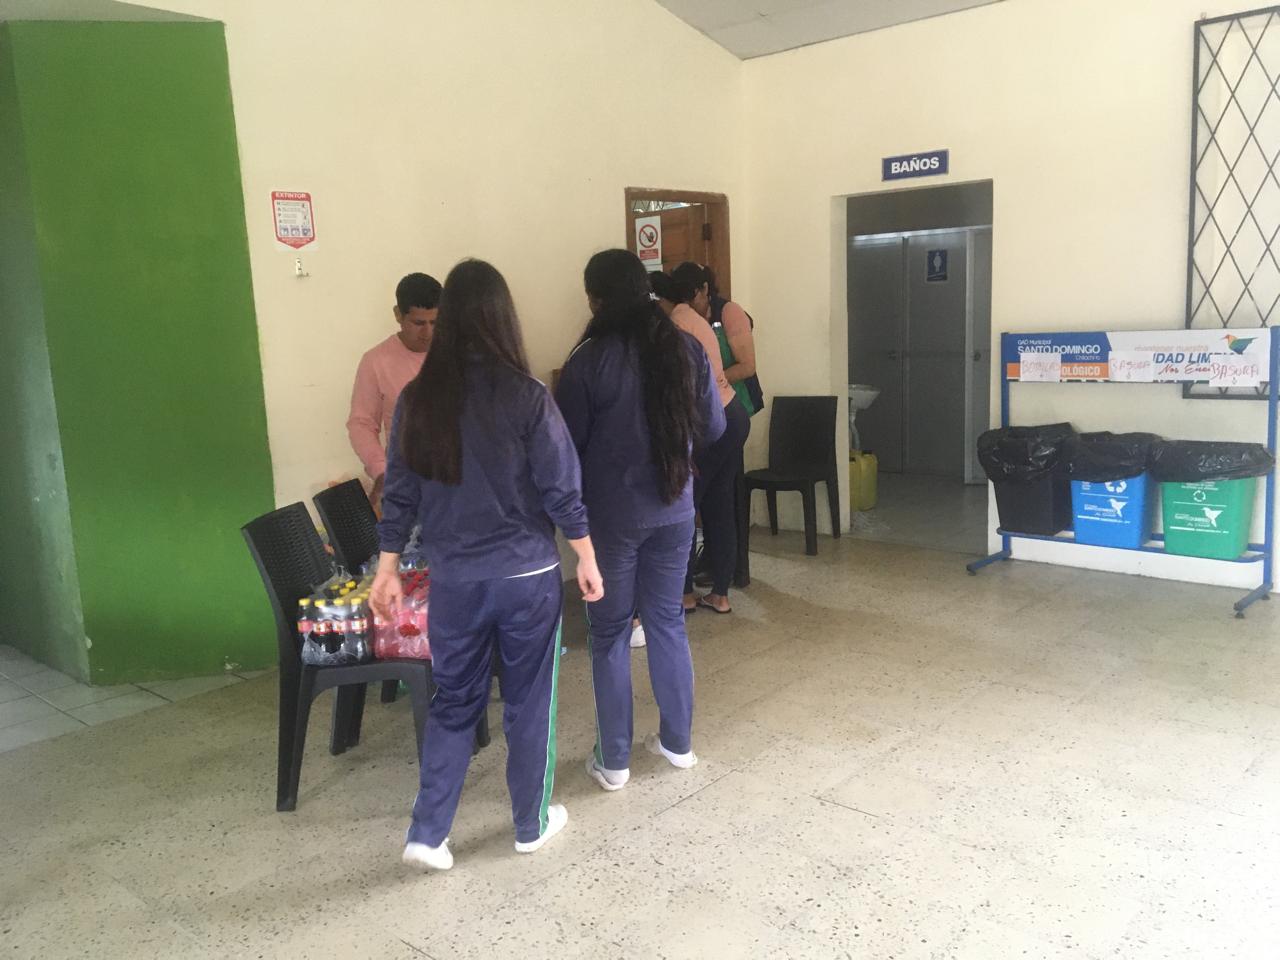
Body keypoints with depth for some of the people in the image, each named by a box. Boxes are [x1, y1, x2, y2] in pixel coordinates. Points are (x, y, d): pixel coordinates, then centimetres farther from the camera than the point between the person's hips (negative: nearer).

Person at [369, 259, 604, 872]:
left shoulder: (417, 400, -5)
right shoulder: (527, 397, -13)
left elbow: (400, 493, 1)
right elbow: (562, 490, -10)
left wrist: (388, 568, 11)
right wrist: (587, 559, 2)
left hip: (454, 581, 3)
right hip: (528, 576, -2)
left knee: (454, 702, 18)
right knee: (529, 702, 14)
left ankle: (427, 834, 18)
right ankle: (532, 824, 29)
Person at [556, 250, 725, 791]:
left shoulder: (589, 361, -15)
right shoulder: (687, 350, -2)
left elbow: (567, 445, -10)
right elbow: (714, 427, 6)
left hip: (611, 513, -4)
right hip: (674, 508, 4)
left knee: (609, 632, 8)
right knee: (667, 621, 17)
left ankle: (613, 761, 17)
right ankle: (677, 743, 29)